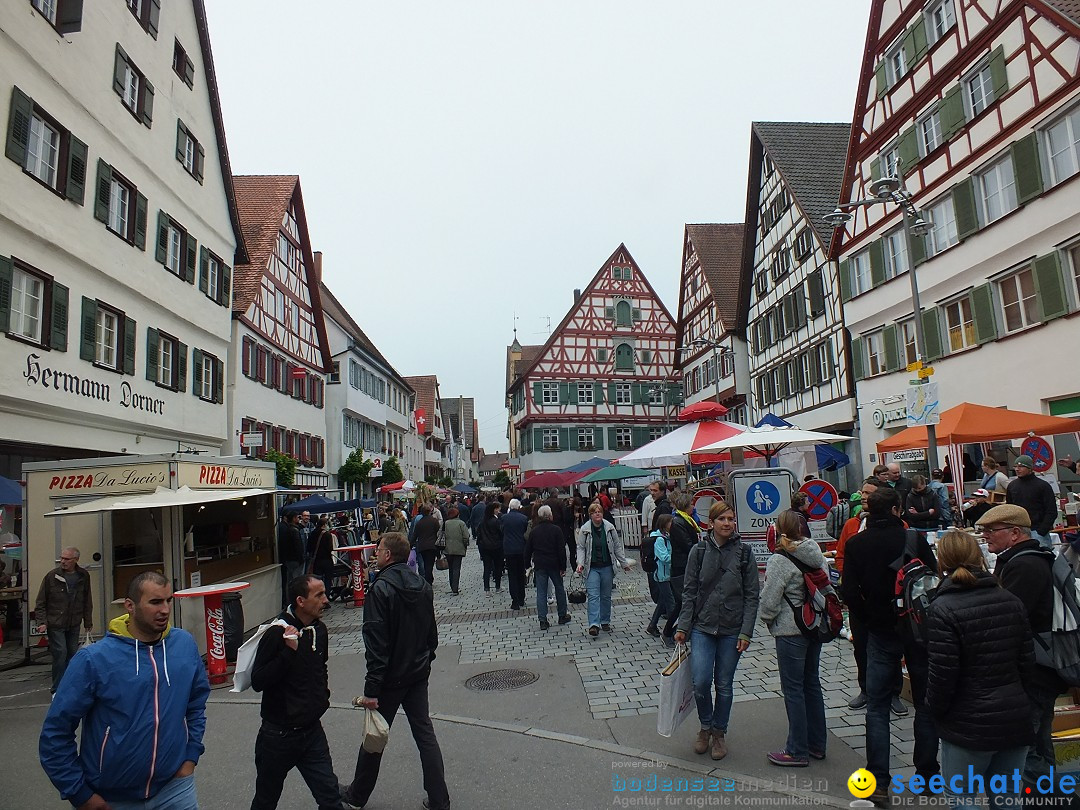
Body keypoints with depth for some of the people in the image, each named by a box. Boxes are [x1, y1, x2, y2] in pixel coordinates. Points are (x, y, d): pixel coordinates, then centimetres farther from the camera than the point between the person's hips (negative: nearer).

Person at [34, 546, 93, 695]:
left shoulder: (83, 576, 1)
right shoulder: (52, 576, -9)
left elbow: (87, 601, 9)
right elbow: (40, 602, -3)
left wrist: (88, 621, 10)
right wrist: (42, 622, -11)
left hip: (74, 624, 4)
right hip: (55, 624, -3)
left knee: (73, 654, 10)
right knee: (60, 653, -8)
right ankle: (57, 689, 5)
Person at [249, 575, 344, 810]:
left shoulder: (319, 630, 2)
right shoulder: (277, 633, -20)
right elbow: (258, 682, -23)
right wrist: (289, 651, -32)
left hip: (312, 730, 5)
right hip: (279, 735, -5)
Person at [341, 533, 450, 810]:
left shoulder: (381, 589, -19)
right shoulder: (423, 587, 3)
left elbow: (376, 643, -21)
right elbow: (432, 633, 11)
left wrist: (371, 688, -19)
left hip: (391, 677, -5)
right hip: (419, 674, 6)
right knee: (425, 734, 11)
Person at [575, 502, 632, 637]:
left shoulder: (609, 528, 0)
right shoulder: (584, 530, -6)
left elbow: (617, 546, 8)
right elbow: (580, 548, -2)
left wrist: (624, 563, 11)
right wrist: (580, 563, -16)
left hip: (607, 567, 3)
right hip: (592, 568, -3)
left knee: (606, 596, 12)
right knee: (593, 595, -11)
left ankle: (605, 622, 25)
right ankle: (594, 625, -15)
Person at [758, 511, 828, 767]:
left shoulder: (779, 560, -18)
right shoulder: (817, 555, 3)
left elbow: (768, 601, -17)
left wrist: (766, 617, 2)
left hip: (791, 631, -8)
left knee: (793, 689, 2)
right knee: (812, 683, 17)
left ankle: (797, 751, 12)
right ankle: (817, 744, 29)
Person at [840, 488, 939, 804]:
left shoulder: (855, 544, -6)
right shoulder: (914, 538, -10)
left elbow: (849, 591, -10)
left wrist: (869, 619, 4)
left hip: (880, 632, 1)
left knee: (877, 707, 7)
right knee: (926, 703, 15)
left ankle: (878, 781, 6)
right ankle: (927, 773, 24)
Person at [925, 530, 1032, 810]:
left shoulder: (943, 609, -19)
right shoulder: (1011, 601, 2)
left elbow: (942, 674, -17)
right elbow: (1027, 662, 8)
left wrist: (934, 709, 0)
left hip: (970, 726, -6)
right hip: (1016, 721, 7)